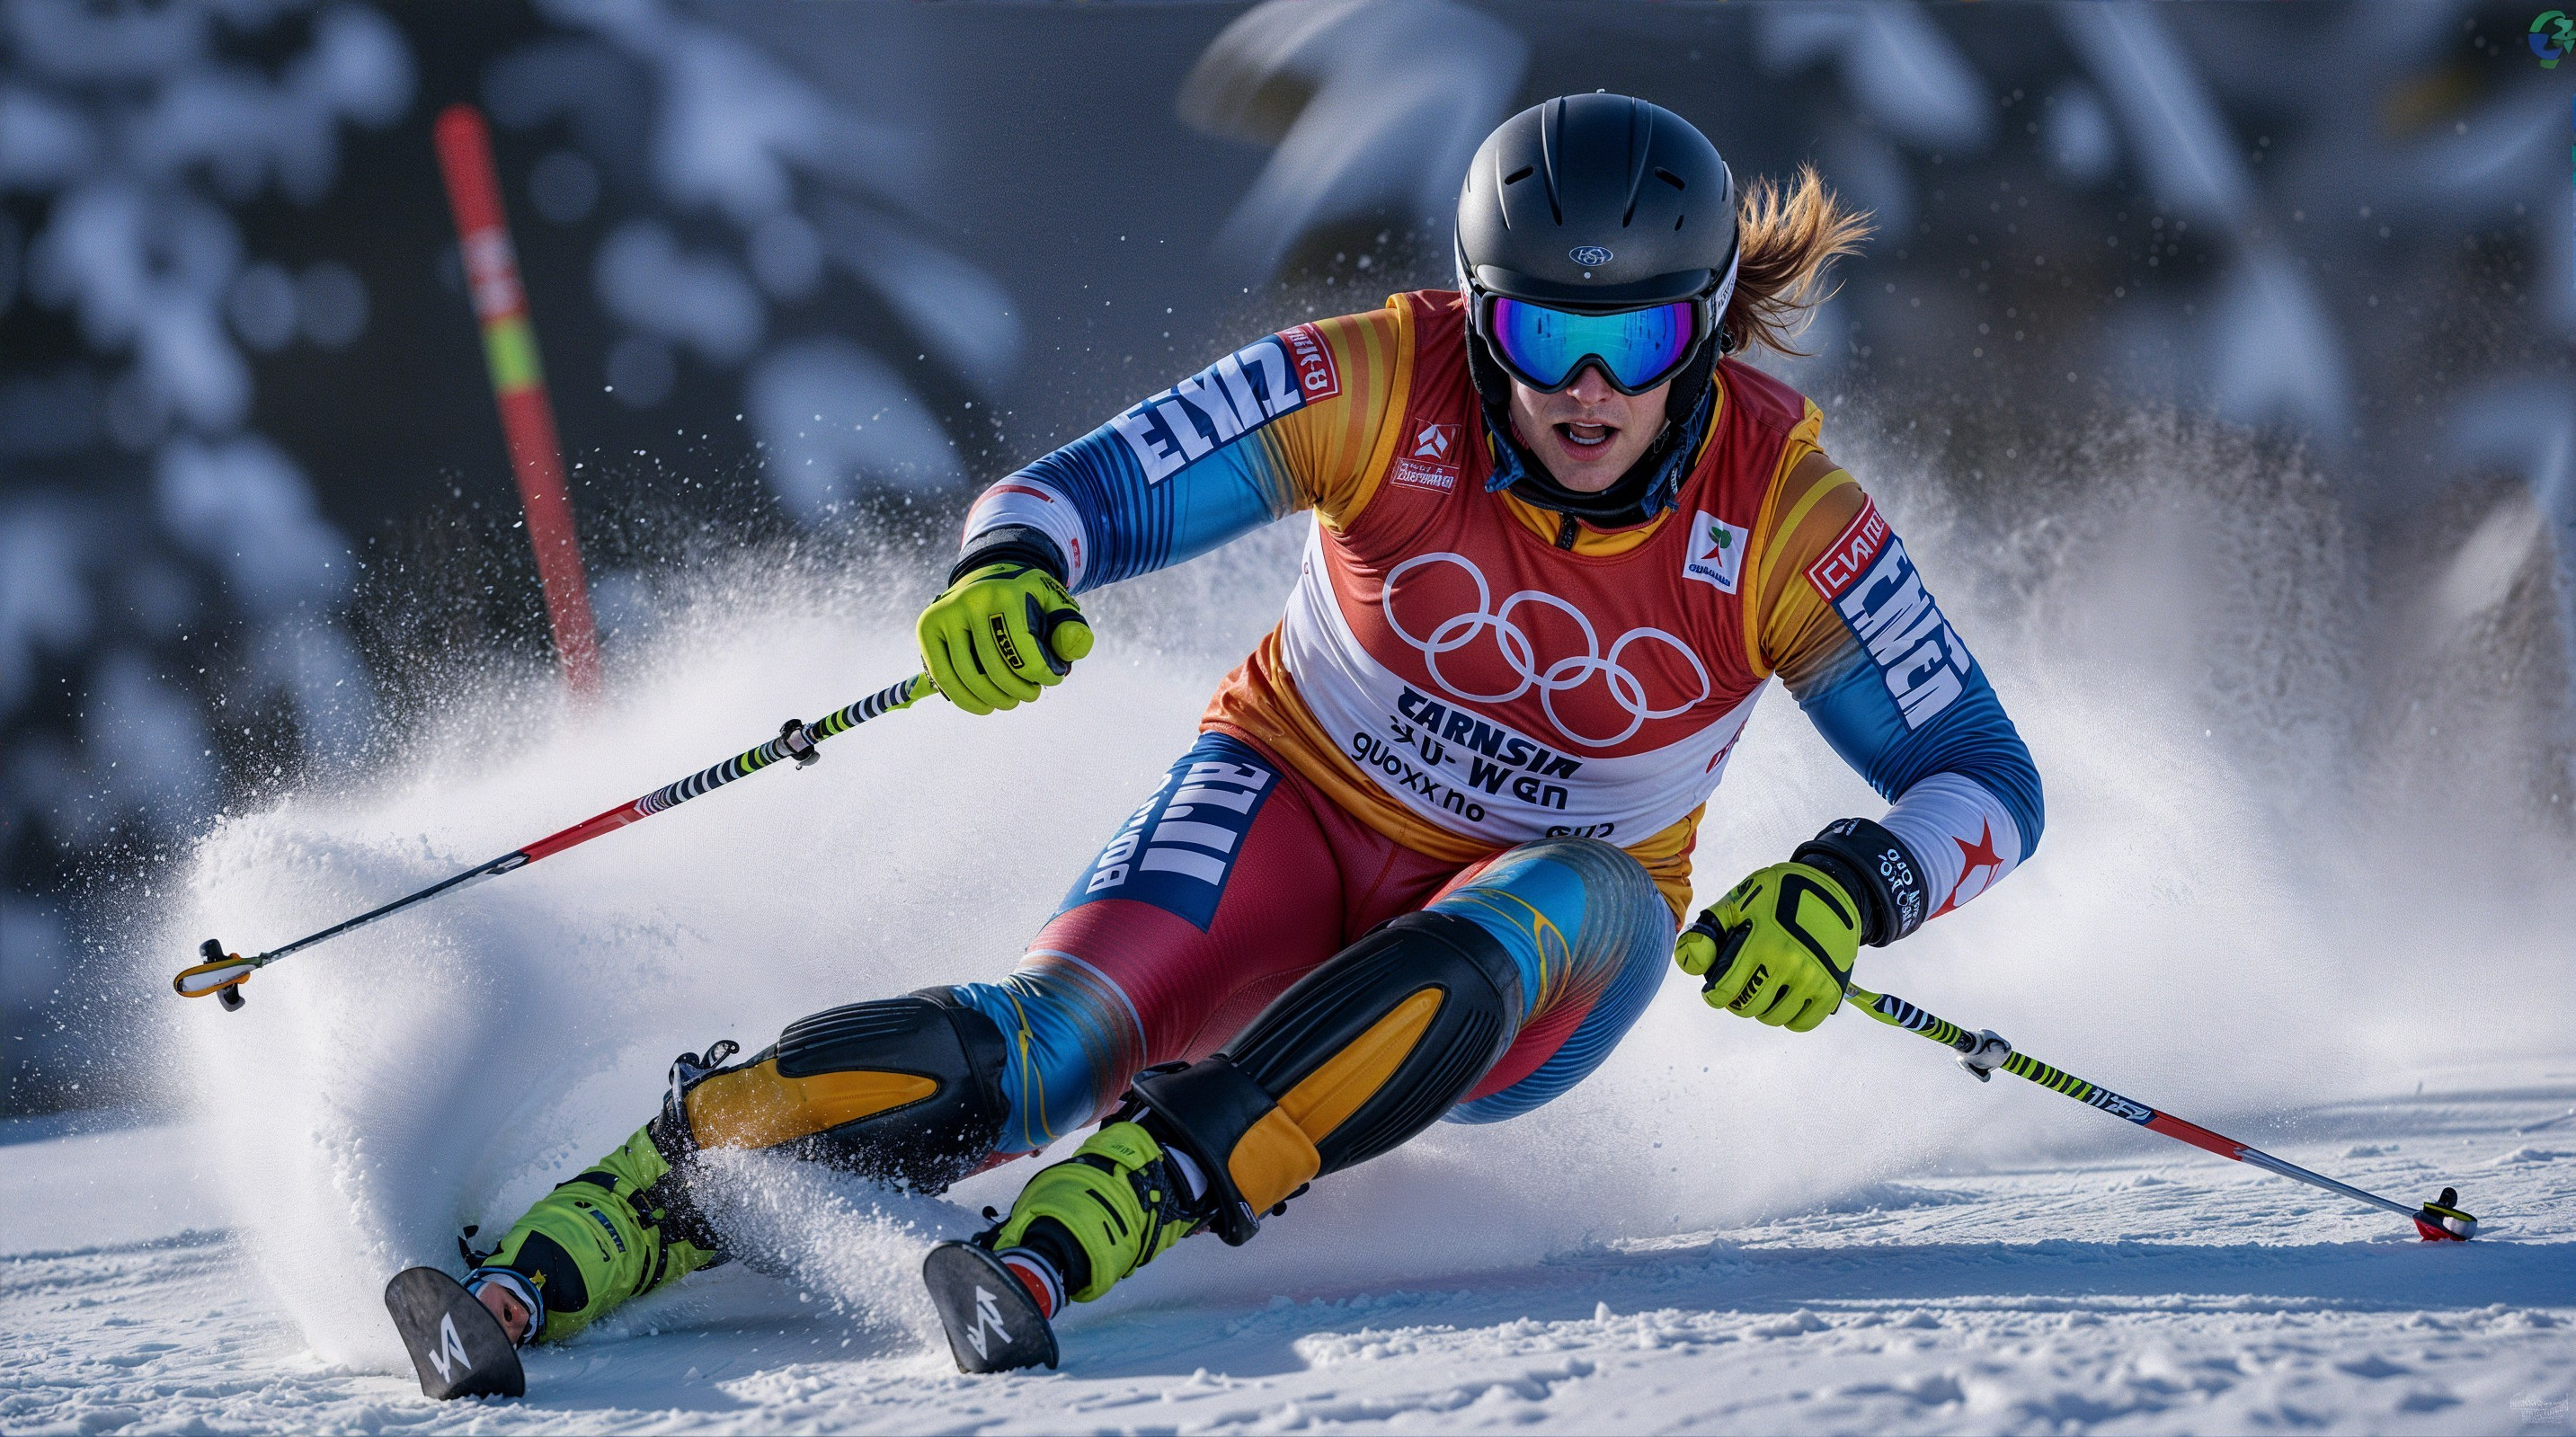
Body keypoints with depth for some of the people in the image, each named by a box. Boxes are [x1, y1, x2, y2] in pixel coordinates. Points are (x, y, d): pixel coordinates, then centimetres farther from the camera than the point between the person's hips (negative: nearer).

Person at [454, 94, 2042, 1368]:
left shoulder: (1781, 511, -19)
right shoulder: (1387, 386, -19)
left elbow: (1987, 783, -17)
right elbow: (1076, 495, -19)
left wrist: (1852, 888, -38)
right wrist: (1008, 567, -43)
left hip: (1548, 952, 0)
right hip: (1295, 812, 0)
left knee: (1521, 937, -38)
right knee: (1067, 1028, -30)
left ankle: (1137, 1194, -49)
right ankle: (655, 1196, -35)